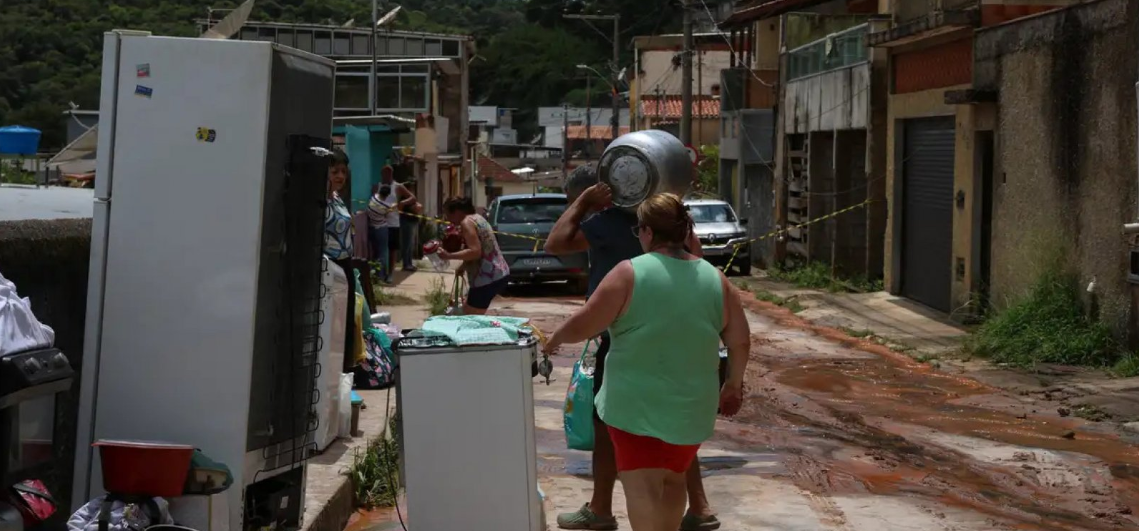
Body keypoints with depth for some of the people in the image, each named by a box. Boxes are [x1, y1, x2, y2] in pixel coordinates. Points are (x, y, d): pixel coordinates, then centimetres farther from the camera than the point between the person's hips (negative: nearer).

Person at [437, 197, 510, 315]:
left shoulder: (467, 222, -12)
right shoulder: (476, 218, 18)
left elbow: (475, 252, -23)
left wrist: (449, 256, -19)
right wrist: (463, 267, 22)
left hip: (489, 278, -10)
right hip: (496, 275, 10)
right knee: (467, 309, 21)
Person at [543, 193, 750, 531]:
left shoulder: (630, 273, -10)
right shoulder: (715, 278, 3)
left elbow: (582, 326, -8)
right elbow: (740, 340, 6)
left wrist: (555, 339, 12)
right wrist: (734, 384, 21)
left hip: (637, 405, -5)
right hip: (692, 407, 5)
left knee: (642, 489, -4)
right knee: (673, 478, 24)